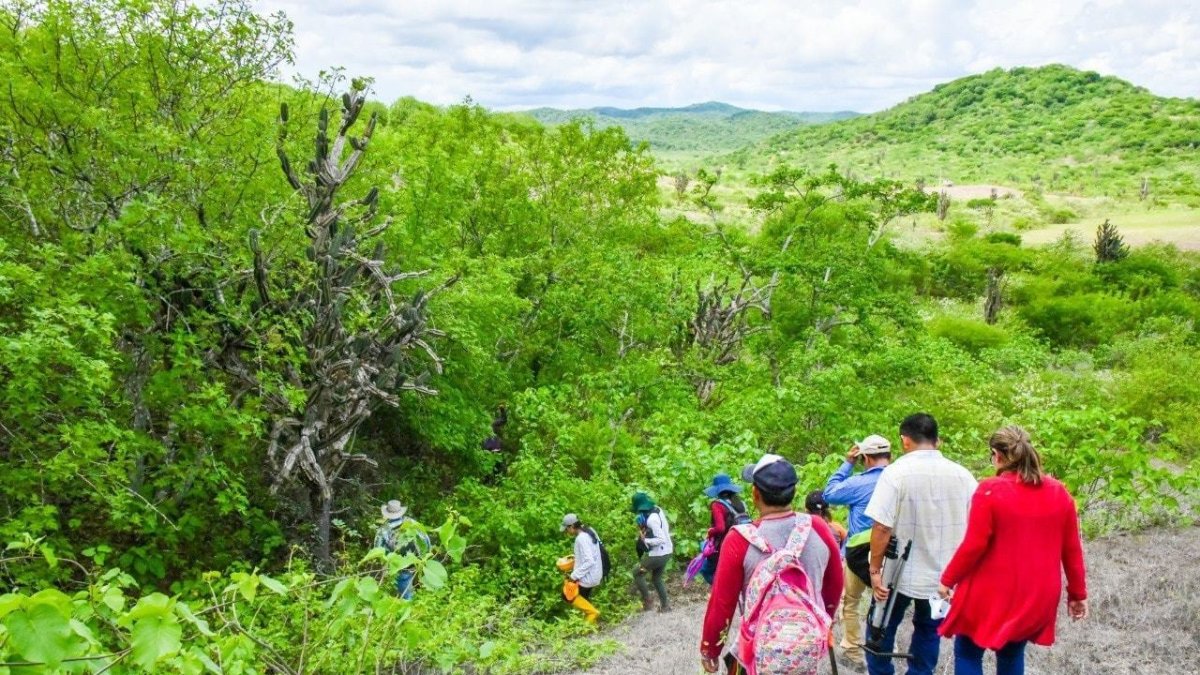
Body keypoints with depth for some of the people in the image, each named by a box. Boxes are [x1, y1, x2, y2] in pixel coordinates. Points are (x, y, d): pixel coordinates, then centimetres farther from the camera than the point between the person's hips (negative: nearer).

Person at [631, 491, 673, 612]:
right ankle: (665, 605, 30)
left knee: (637, 573, 7)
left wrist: (645, 540, -20)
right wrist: (647, 531, 5)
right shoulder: (657, 510, 1)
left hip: (658, 554, -9)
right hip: (667, 551, 9)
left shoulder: (651, 519, -26)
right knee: (657, 578, 24)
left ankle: (647, 603, 11)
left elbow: (661, 539, -28)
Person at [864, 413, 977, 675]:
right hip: (944, 576, 4)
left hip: (901, 574, -3)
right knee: (929, 634, 17)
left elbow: (882, 527, -20)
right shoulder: (962, 475, -3)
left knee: (881, 630, 16)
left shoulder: (896, 472, -16)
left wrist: (875, 569, -11)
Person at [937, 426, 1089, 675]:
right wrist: (1077, 593, 17)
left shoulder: (990, 490, -14)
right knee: (1012, 655, 22)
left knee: (968, 653, 11)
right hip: (1037, 597, 5)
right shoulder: (1059, 492, 1)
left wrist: (948, 579, -2)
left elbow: (973, 546, -15)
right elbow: (1072, 550, 6)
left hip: (992, 595, -5)